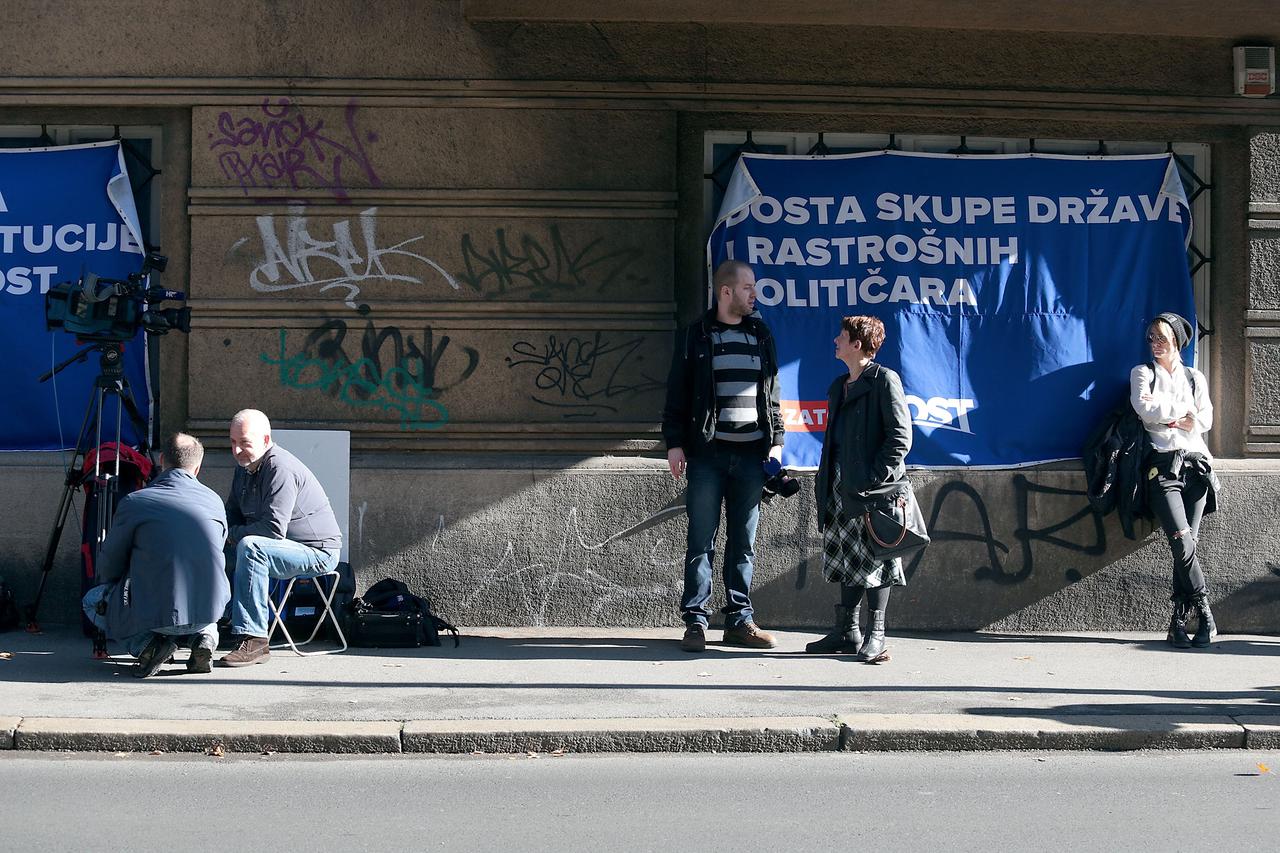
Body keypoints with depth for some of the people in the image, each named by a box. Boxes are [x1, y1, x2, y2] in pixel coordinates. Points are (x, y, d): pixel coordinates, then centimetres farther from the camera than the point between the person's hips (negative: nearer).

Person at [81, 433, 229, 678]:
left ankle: (146, 643, -1)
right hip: (210, 609, 4)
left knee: (93, 600, 23)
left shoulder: (134, 502, -5)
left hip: (155, 612, -3)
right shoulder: (214, 501, 6)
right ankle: (204, 635, 8)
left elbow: (108, 568, 4)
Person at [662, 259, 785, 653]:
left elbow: (772, 392, 17)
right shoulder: (695, 335, 3)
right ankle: (696, 620, 2)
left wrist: (776, 440, 10)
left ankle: (739, 619, 12)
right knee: (701, 540, -2)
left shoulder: (761, 335, 13)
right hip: (708, 452, -3)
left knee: (743, 541, 6)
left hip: (751, 453, 3)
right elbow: (677, 393, 3)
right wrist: (674, 443, -4)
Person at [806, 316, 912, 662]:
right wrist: (824, 483, 14)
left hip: (873, 490, -8)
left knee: (874, 560, -5)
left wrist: (875, 477, -17)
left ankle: (875, 634, 0)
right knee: (845, 558, 10)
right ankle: (847, 631, 16)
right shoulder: (839, 386, 19)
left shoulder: (884, 380, -6)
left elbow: (900, 436, -12)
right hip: (841, 487, 8)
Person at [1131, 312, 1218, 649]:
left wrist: (1163, 409, 0)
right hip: (1163, 465, -2)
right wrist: (1183, 410, 2)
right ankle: (1205, 617, -13)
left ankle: (1179, 621, -6)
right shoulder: (1142, 373, 14)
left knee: (1188, 543, -8)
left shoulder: (1195, 378, 20)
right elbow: (1144, 409, -5)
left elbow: (1205, 421, 6)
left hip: (1196, 463, 2)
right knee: (1183, 543, -18)